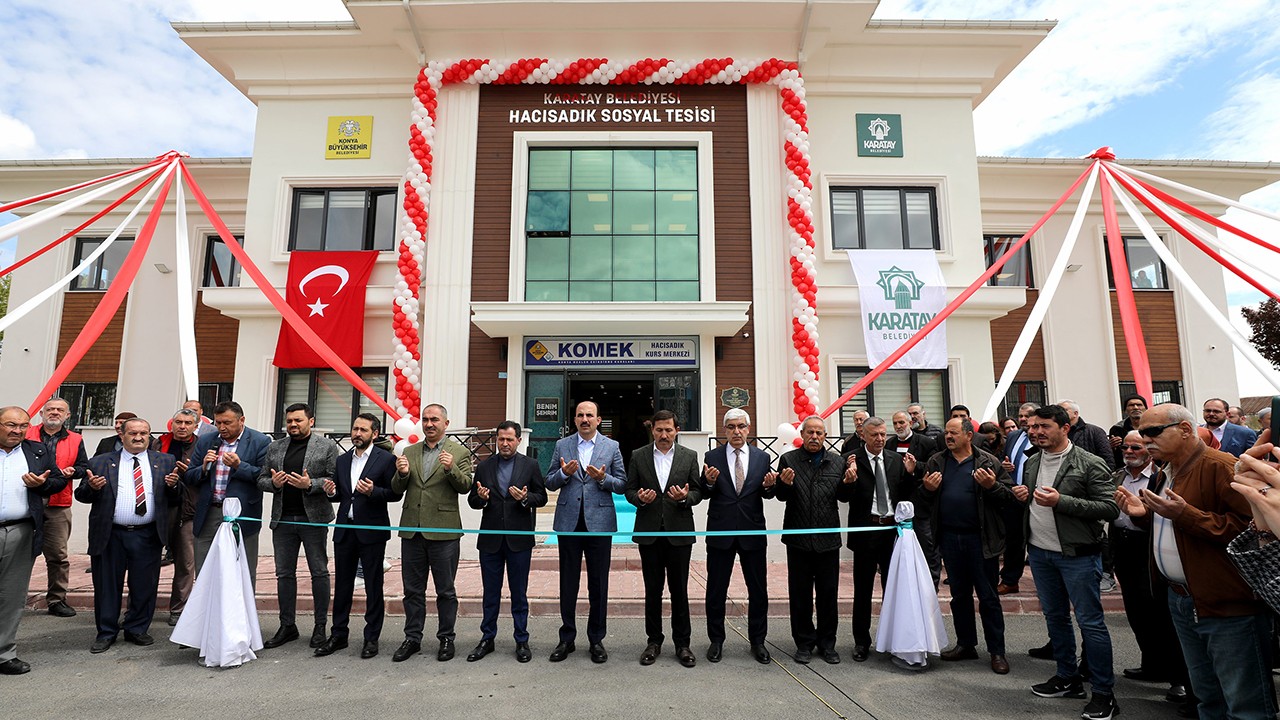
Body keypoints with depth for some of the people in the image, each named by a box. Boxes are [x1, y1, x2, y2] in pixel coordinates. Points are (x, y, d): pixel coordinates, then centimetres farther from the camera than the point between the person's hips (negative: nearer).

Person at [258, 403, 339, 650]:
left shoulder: (327, 446, -2)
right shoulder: (274, 447, 11)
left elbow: (334, 481, -7)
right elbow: (261, 480, 12)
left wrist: (310, 484, -21)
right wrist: (273, 483, -9)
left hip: (313, 518, -4)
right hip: (283, 519, 4)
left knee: (319, 572, 3)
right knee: (284, 573, 10)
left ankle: (320, 627, 13)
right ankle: (287, 626, 22)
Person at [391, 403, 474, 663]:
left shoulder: (459, 452, -1)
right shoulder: (409, 452, 11)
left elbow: (465, 487, -10)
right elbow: (397, 489, 8)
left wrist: (451, 468, -27)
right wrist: (402, 474, -13)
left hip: (443, 531, -4)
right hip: (412, 530, 4)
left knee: (445, 591, 7)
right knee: (413, 589, 13)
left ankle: (446, 639, 20)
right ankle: (412, 638, 25)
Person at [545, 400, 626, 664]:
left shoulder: (612, 447, 4)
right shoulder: (562, 445, 7)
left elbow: (622, 484, 3)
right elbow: (550, 483, 6)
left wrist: (603, 478, -15)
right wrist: (564, 473, -13)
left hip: (599, 521, -1)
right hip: (569, 522, 1)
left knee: (598, 583, 7)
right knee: (568, 582, 9)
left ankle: (597, 640, 21)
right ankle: (567, 638, 23)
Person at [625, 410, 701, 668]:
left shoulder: (689, 456, 3)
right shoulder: (638, 456, 4)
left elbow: (698, 492, 3)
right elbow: (629, 490, 5)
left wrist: (685, 497, -18)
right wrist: (640, 498, -16)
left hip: (679, 531, -1)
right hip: (649, 531, 1)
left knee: (679, 589, 6)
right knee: (652, 590, 10)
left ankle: (682, 643, 19)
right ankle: (654, 642, 23)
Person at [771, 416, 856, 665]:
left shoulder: (838, 462, 5)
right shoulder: (788, 459, -2)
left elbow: (844, 498, 7)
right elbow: (781, 496, -5)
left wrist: (848, 482, -12)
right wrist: (784, 484, -25)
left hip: (828, 537, 2)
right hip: (798, 538, -1)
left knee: (828, 593, 11)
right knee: (800, 594, 9)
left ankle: (827, 643, 26)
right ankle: (804, 643, 23)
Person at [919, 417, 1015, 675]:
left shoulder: (988, 462, -3)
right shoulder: (936, 462, 7)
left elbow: (1010, 496, -5)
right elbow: (922, 499, 11)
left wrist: (992, 486, -22)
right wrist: (927, 489, -10)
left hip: (980, 539, -4)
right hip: (950, 538, 4)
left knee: (988, 596, 5)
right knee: (959, 595, 15)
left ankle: (997, 651, 18)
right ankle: (966, 644, 29)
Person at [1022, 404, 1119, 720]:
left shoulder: (1090, 464, -12)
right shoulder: (1032, 462, 8)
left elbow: (1110, 508, -17)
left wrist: (1061, 501, -24)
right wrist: (1022, 495, -2)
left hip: (1077, 554, -6)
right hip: (1040, 552, 7)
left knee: (1090, 622, 1)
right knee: (1055, 618, 16)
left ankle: (1104, 693, 14)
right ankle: (1067, 678, 31)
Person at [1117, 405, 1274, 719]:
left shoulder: (1221, 466, -16)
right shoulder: (1166, 473, 14)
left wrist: (1184, 514, -28)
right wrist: (1145, 513, 7)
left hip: (1228, 609, -8)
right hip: (1180, 599, 9)